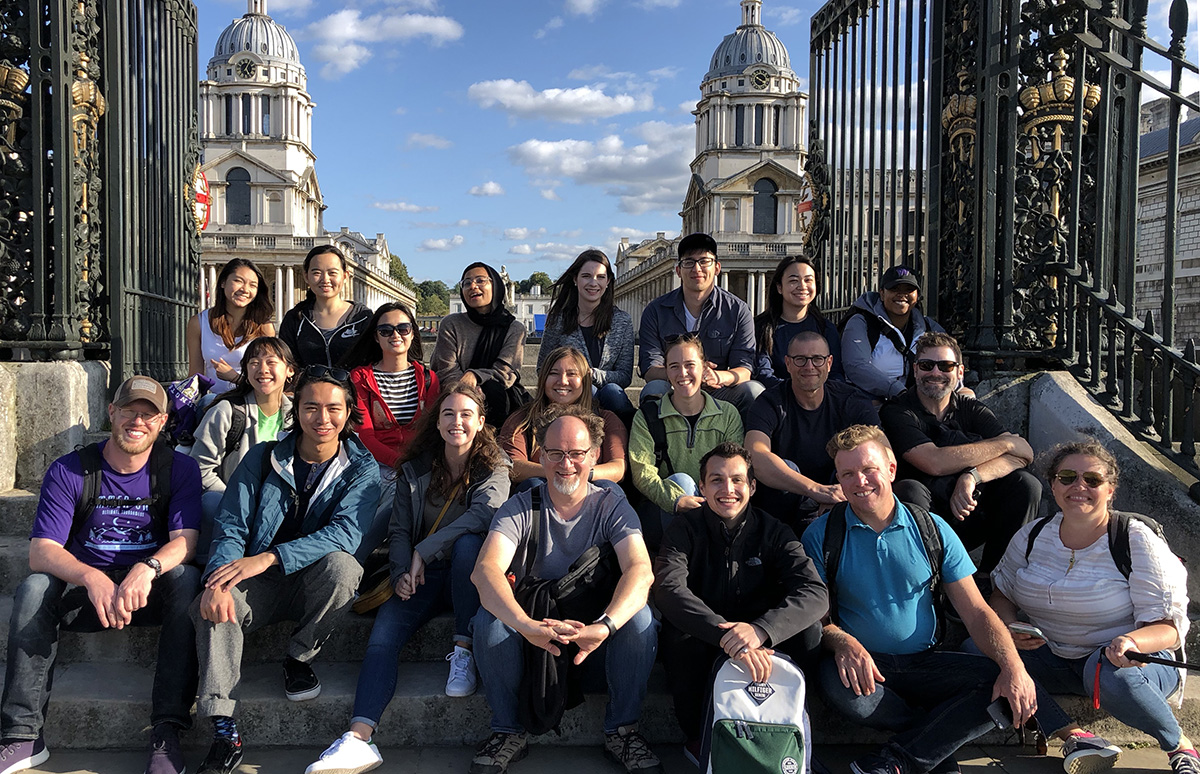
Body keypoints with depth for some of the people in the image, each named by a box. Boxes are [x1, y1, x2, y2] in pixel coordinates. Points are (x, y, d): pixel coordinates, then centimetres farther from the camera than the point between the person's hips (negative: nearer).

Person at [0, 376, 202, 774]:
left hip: (151, 592, -1)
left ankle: (167, 730, -32)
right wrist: (92, 578, -35)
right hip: (84, 590, 1)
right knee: (34, 587, -27)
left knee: (186, 578, -32)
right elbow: (40, 552, -13)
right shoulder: (69, 471, -5)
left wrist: (146, 569, -38)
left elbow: (185, 540, -14)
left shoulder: (180, 469, -4)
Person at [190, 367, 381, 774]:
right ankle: (224, 733, -28)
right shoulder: (263, 458, 1)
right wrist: (218, 580, -27)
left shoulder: (361, 467, -5)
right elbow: (230, 527, -4)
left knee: (340, 564, -34)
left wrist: (269, 558, -32)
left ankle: (300, 657, -8)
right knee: (212, 603, -28)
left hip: (315, 583, -1)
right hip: (262, 585, 2)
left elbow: (345, 532, -21)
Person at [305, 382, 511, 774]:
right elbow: (399, 530, 8)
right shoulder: (415, 470, 10)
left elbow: (483, 513, -20)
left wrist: (423, 551, -22)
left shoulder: (494, 469, 0)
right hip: (423, 578, 3)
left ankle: (463, 652, -26)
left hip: (467, 572, -2)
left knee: (468, 542, -36)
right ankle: (358, 737, -37)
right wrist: (402, 573, -12)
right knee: (383, 633, -23)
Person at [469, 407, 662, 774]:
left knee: (640, 618, -29)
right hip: (533, 627, 0)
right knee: (488, 618, -28)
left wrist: (604, 626, -44)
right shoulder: (520, 508, -7)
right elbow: (485, 570, -25)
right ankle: (508, 731, -7)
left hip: (594, 629, 0)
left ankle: (622, 730, -8)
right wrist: (526, 626, -45)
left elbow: (641, 570, -23)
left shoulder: (612, 506, -6)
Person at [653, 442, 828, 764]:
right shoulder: (686, 529, -8)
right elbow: (668, 589, -27)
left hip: (763, 646, 1)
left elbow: (816, 593, -21)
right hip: (699, 650, -1)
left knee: (808, 627, -23)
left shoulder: (773, 531, -5)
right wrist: (725, 633, -43)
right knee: (680, 631, -31)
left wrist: (760, 629, -40)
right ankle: (698, 737, -7)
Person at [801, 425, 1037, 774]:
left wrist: (1013, 667, -17)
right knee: (838, 683, -36)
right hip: (862, 666, -2)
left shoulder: (932, 530, 4)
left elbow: (976, 611, 1)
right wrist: (843, 643, -26)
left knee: (1001, 685, -22)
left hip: (924, 664, 2)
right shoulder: (821, 536, -1)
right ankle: (938, 740, -11)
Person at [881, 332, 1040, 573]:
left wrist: (972, 477, -29)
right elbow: (934, 462, -24)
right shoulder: (896, 411, -8)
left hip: (968, 518, 4)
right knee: (909, 490, -34)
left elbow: (1024, 453, -10)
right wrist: (1003, 443, -14)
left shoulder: (972, 409, 5)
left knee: (1025, 483, -15)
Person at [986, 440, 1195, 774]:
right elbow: (1001, 593, 11)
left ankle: (1181, 747, -9)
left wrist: (1132, 642, -38)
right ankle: (1075, 737, -25)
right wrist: (1009, 628, -13)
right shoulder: (1032, 536, 1)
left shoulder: (1137, 540, -11)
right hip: (1054, 658, 4)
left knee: (1109, 674, -41)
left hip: (1132, 659, -4)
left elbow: (1169, 625, -14)